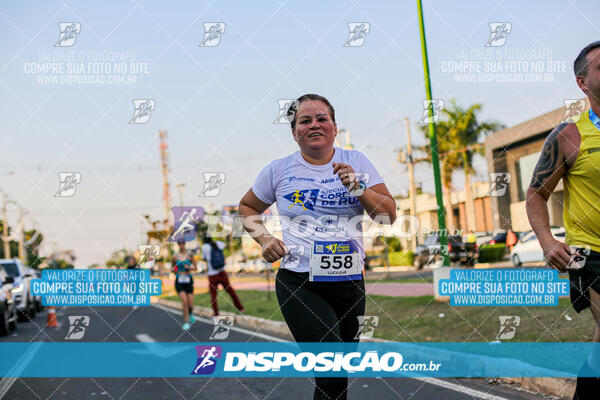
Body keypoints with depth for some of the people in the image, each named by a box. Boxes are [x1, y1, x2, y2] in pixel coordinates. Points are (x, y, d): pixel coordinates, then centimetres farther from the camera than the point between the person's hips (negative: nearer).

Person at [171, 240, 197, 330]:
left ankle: (190, 314, 36)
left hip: (188, 280, 1)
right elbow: (172, 268, 16)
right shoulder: (175, 256, 2)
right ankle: (186, 322, -4)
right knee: (184, 301, -19)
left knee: (191, 304, -2)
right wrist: (173, 269, -6)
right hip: (179, 281, 0)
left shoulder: (189, 255, 0)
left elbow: (195, 267, 6)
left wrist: (189, 267, -13)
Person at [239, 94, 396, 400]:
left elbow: (389, 216, 2)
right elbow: (247, 208, 19)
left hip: (350, 282, 3)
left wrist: (358, 188, -14)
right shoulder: (279, 170, 4)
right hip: (298, 283, -3)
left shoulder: (356, 162, 6)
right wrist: (263, 238, 1)